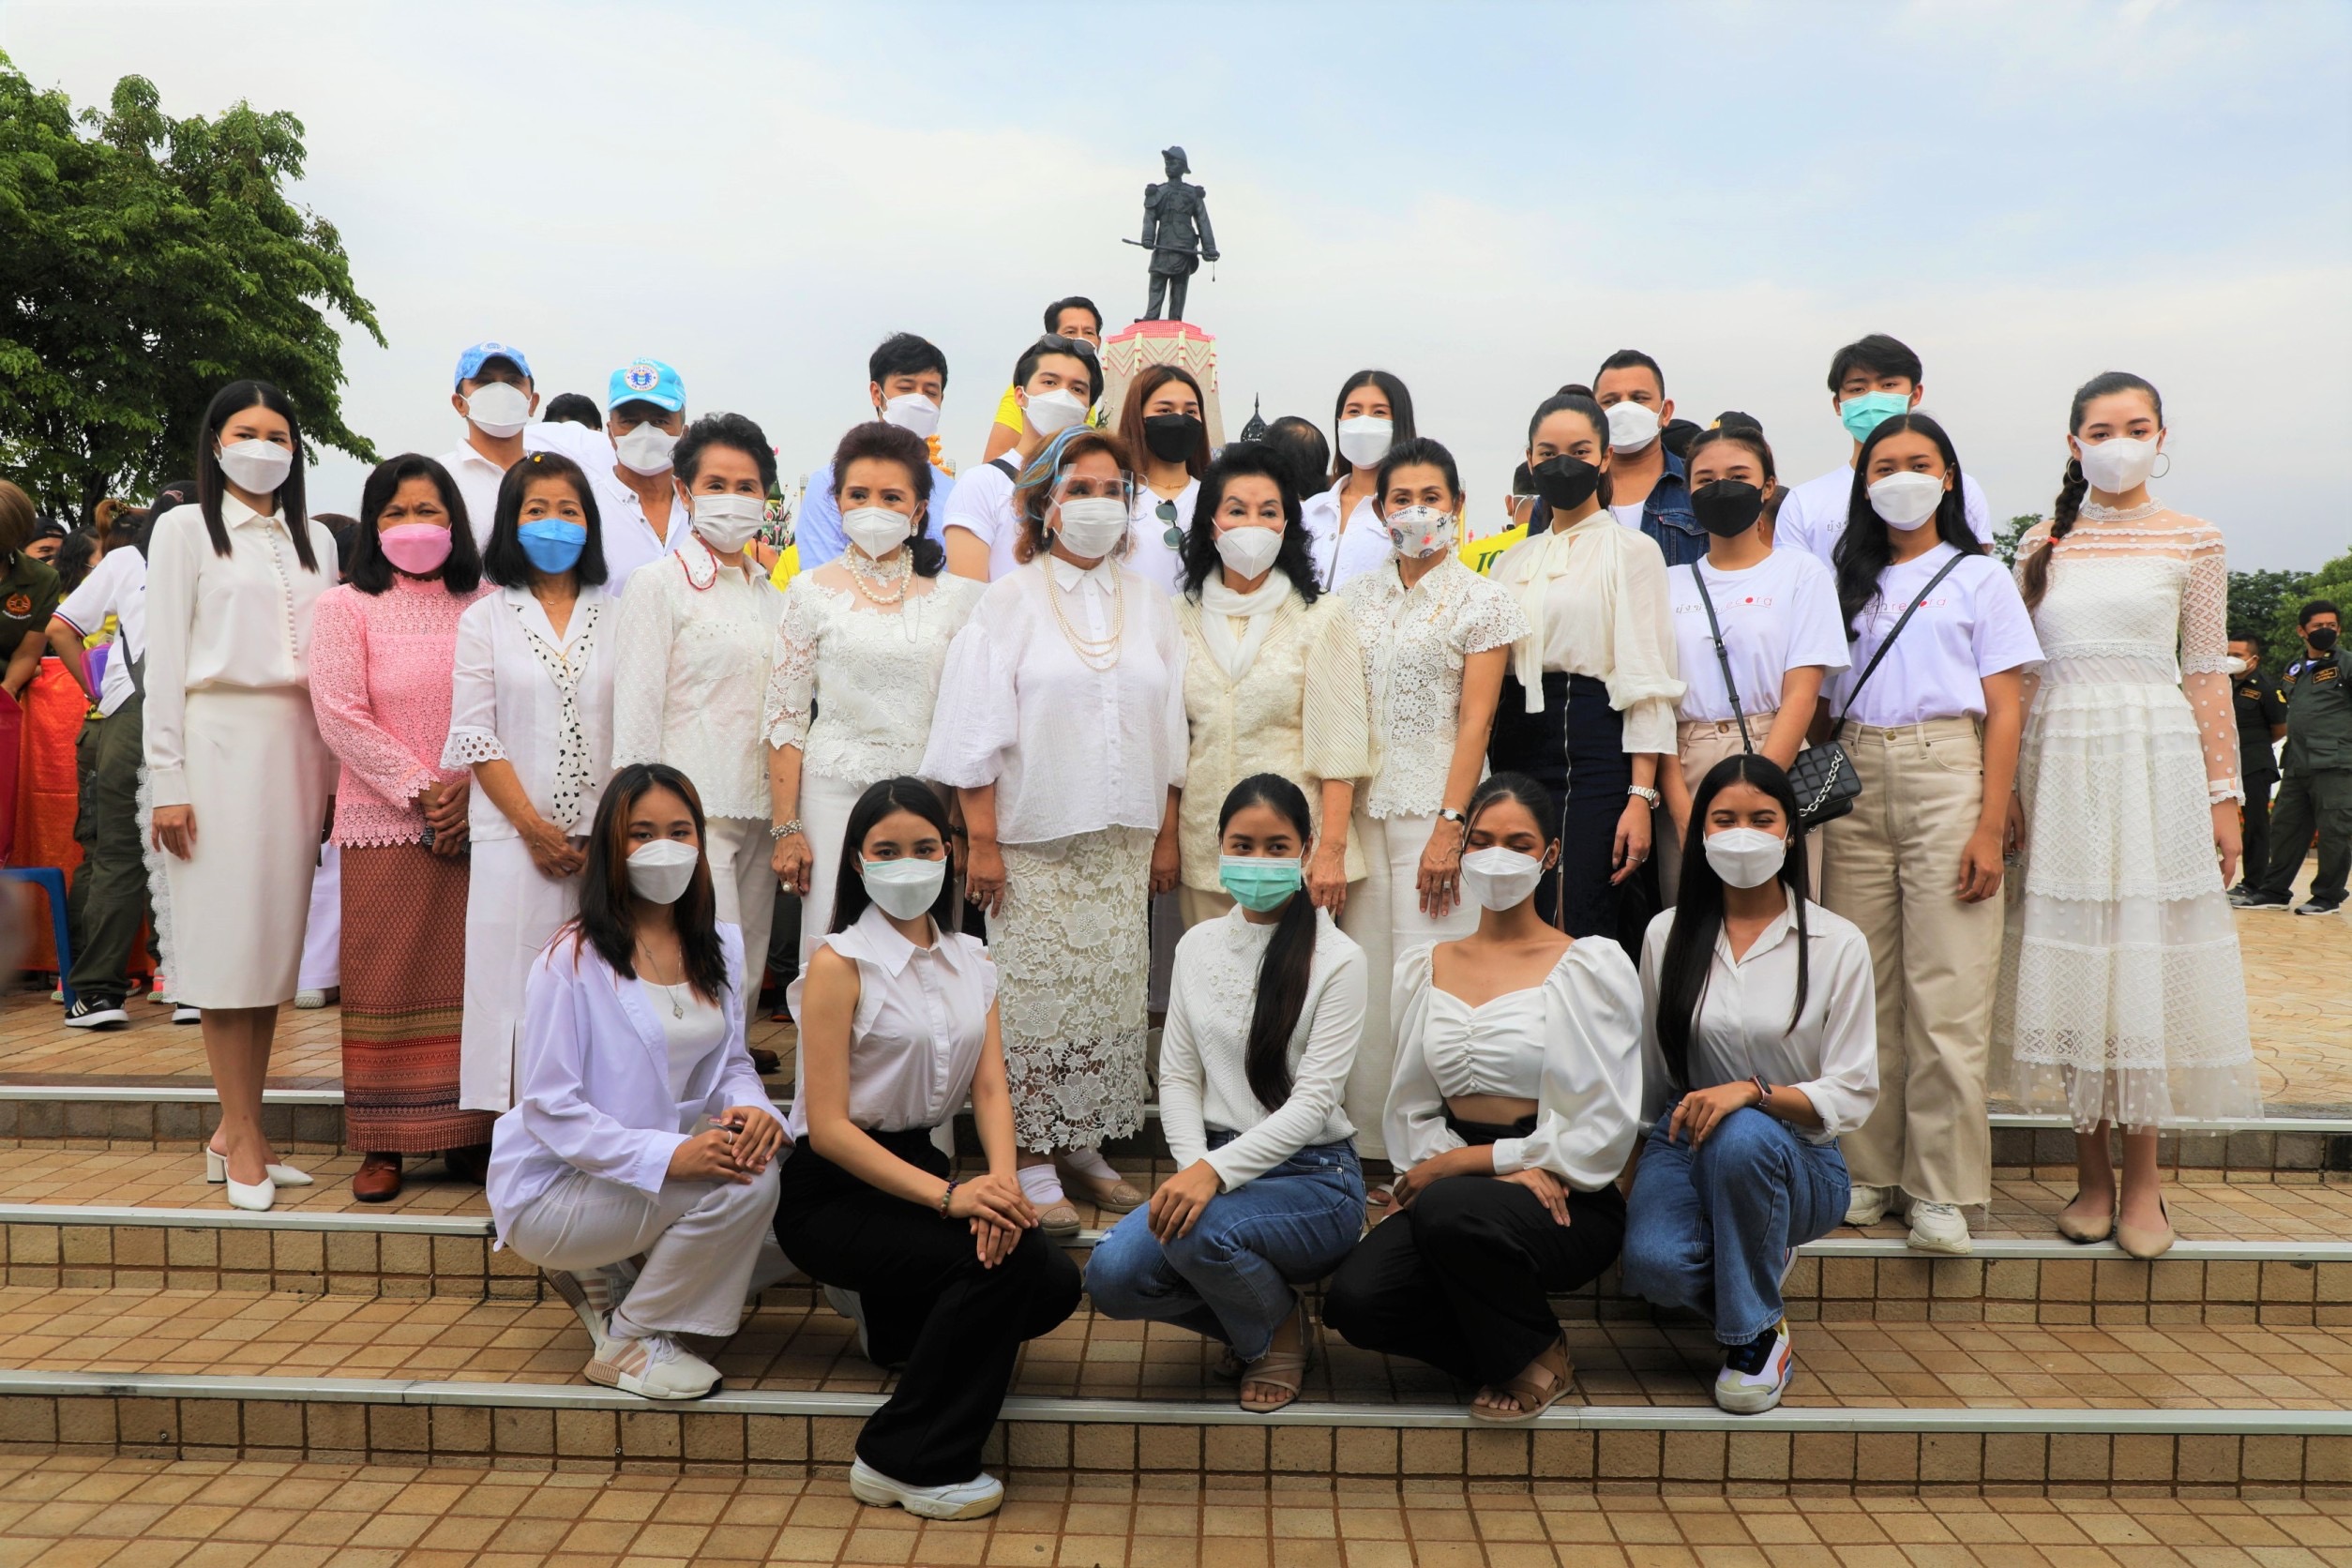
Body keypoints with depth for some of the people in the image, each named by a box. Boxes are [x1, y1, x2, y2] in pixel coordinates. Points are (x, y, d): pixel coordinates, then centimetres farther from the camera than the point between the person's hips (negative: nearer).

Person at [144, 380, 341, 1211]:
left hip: (298, 742, 4)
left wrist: (332, 770, 8)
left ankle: (235, 1130, 11)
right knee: (230, 935, -5)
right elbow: (165, 659, -1)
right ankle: (244, 1135, 1)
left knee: (278, 933, 3)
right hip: (221, 736, -4)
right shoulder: (185, 529, 6)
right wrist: (168, 779, -8)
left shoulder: (315, 541, 18)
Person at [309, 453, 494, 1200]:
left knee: (472, 977, 3)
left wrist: (470, 787, -10)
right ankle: (383, 1145, 10)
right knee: (387, 981, 1)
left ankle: (469, 1136, 13)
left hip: (476, 822, 2)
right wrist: (422, 790, -10)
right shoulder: (345, 607, 5)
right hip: (384, 825, -1)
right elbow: (341, 714, -5)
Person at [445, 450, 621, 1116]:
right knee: (513, 984, -2)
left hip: (604, 841, 1)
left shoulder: (616, 618, 12)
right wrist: (534, 825, -9)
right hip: (513, 837, -1)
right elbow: (474, 735, 0)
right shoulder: (485, 619, 8)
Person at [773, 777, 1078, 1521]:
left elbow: (991, 1089, -2)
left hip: (916, 1166, 6)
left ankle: (891, 1324, 15)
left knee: (1054, 1284, -14)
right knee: (1001, 1261, -26)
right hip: (831, 1189, -6)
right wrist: (950, 1195, -28)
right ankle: (909, 1464, -7)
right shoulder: (839, 962, -12)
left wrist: (1002, 1182, -24)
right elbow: (826, 1125, -18)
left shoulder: (970, 961, 7)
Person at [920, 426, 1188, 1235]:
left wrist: (1166, 836, 10)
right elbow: (977, 729, -4)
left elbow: (1168, 732, 13)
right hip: (1034, 839, -4)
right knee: (1036, 994, -2)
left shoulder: (1148, 605, 11)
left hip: (1123, 841, 4)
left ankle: (1084, 1145, 19)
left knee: (1112, 993, 6)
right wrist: (981, 840, -9)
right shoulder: (1008, 601, 0)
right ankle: (1031, 1161, 8)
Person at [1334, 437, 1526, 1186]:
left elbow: (1475, 722, -6)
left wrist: (1449, 827, -14)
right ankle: (1372, 1145, 14)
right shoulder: (1356, 599, 13)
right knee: (1366, 975, 4)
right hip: (1363, 804, 4)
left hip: (1437, 804, -4)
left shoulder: (1482, 602, 1)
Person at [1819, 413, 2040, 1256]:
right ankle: (1868, 1169, 13)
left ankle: (1942, 1188, 2)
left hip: (1946, 771, -3)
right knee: (1861, 984, 4)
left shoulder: (1979, 576, 8)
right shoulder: (1850, 580, 17)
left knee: (1946, 988, -5)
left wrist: (1991, 826, -9)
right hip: (1855, 777, 3)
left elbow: (2005, 711, 1)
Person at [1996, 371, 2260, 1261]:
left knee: (2147, 962, -2)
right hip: (2058, 763, 2)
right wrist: (2007, 787, 4)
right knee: (2073, 960, 3)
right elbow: (2019, 675, 10)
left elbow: (2207, 676, 4)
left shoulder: (2192, 544, 5)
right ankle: (2092, 1173, 13)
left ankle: (2143, 1178, 9)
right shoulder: (2042, 545, 10)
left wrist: (2223, 795, 0)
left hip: (2154, 761, -2)